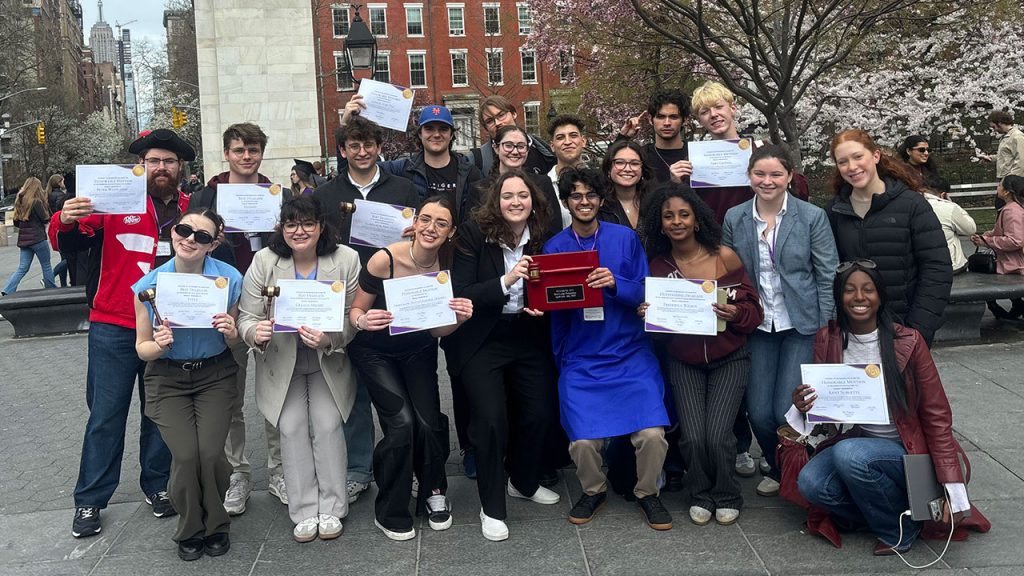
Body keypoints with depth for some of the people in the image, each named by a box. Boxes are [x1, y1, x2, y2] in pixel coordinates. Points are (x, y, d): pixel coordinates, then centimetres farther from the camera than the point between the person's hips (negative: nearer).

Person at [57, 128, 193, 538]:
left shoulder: (191, 208, 6)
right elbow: (72, 242, -3)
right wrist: (66, 221, -25)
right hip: (114, 330, -2)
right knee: (106, 414, 4)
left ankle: (157, 485, 27)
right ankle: (89, 500, 16)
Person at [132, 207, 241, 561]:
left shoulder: (230, 279, -10)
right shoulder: (148, 285, -10)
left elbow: (236, 341, 2)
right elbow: (142, 348, 0)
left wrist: (231, 332, -21)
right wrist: (158, 346, -22)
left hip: (215, 376, 0)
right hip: (168, 379, 0)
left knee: (211, 452, -17)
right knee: (186, 455, -17)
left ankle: (216, 526, 12)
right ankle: (190, 530, 12)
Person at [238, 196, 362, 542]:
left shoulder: (346, 259, -14)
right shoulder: (264, 261, -13)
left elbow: (353, 320, -13)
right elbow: (246, 319, -11)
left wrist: (328, 339, -32)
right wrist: (256, 333, -35)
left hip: (329, 362, 0)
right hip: (281, 362, 1)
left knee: (327, 424, -9)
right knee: (292, 427, -7)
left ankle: (331, 508, 7)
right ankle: (305, 512, 6)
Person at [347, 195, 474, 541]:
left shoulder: (448, 270, -16)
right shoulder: (385, 259, -26)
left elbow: (437, 331, -7)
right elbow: (355, 311, -14)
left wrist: (459, 318, -27)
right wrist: (363, 321, -36)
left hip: (418, 352, 3)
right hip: (375, 352, -3)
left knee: (429, 424, -11)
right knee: (402, 423, -16)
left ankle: (433, 492, 20)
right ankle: (389, 512, 7)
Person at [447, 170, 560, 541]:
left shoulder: (543, 238, 1)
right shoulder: (474, 234, -10)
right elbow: (460, 295, -17)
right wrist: (506, 281, -28)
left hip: (530, 340, 4)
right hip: (482, 341, -4)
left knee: (541, 413, 0)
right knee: (491, 419, -12)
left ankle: (524, 482, 30)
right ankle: (492, 507, 9)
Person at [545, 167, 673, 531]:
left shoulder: (625, 238, 3)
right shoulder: (554, 247, 5)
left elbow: (645, 293, 1)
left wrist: (615, 284, -18)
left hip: (630, 354, 0)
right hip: (580, 361, 0)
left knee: (652, 433, -16)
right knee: (583, 441, -15)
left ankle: (647, 493, 14)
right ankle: (593, 491, 18)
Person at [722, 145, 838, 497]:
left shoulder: (812, 217, -5)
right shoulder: (735, 218, 2)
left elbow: (828, 276, -4)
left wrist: (826, 329, -8)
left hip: (802, 324, -2)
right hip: (758, 326, 3)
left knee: (788, 411, -9)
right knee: (758, 412, 0)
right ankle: (777, 469, 30)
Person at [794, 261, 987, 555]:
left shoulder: (908, 342, -12)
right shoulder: (827, 340, -2)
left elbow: (936, 417, -9)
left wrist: (953, 492, -14)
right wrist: (804, 406, -20)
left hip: (907, 452, -3)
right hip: (851, 441, 3)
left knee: (849, 454, -33)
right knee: (810, 483, -25)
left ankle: (901, 527, -6)